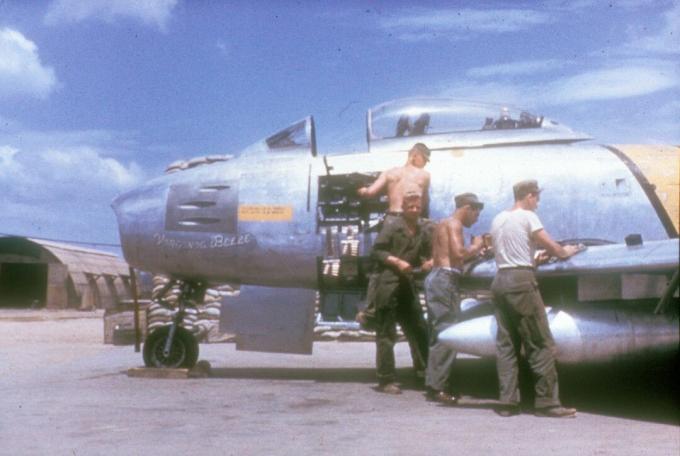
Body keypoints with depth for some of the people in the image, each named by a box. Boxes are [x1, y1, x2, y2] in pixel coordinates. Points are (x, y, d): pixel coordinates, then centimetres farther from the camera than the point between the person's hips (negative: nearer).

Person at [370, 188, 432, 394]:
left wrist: (428, 262, 0)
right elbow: (376, 251, -9)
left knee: (419, 330, 11)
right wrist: (397, 262, -18)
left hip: (407, 284, 6)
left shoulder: (422, 228, 11)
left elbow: (427, 253, 21)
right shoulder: (392, 225, -6)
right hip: (387, 283, -6)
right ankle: (386, 380, 2)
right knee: (386, 334, -2)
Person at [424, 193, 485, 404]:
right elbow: (458, 253, -20)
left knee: (438, 332, 12)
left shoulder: (443, 224, 24)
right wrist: (475, 246, -3)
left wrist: (473, 252, 17)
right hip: (445, 278, -10)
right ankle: (437, 387, -12)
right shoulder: (454, 224, -6)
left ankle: (434, 384, 15)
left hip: (436, 277, 10)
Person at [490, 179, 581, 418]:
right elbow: (552, 247, -4)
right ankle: (547, 402, 0)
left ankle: (507, 402, 7)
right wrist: (565, 251, 17)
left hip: (500, 280, 8)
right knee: (541, 343, -2)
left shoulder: (498, 219, 17)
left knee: (505, 344, 8)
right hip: (522, 281, -7)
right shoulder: (527, 217, -4)